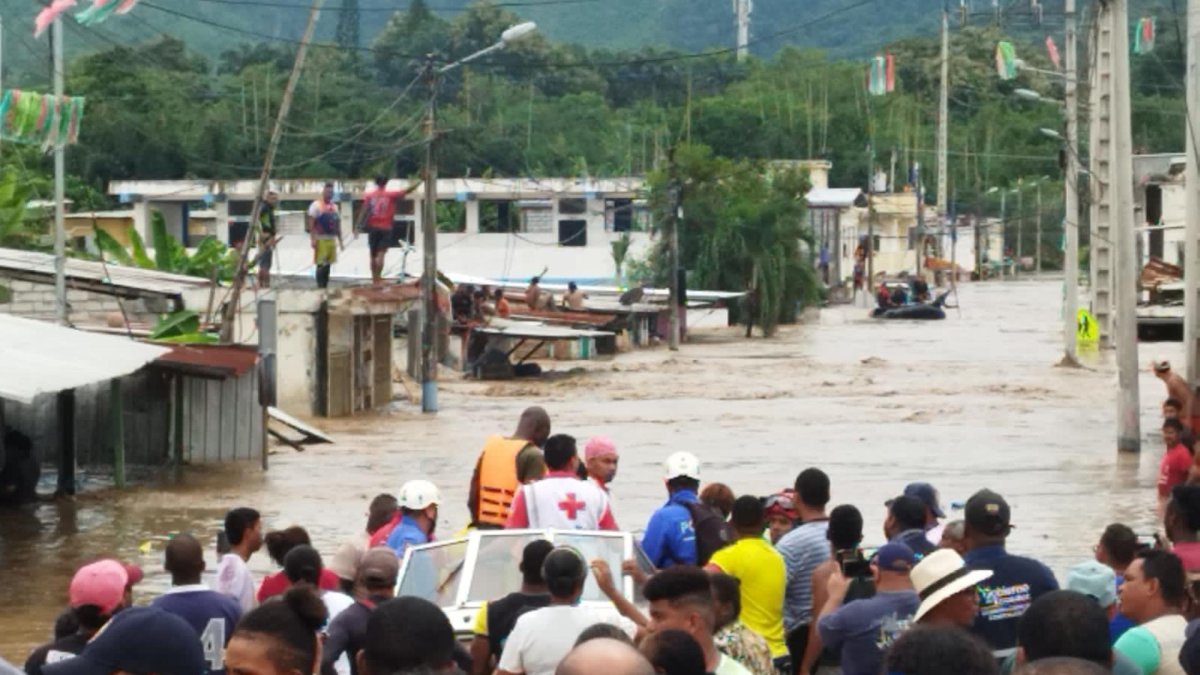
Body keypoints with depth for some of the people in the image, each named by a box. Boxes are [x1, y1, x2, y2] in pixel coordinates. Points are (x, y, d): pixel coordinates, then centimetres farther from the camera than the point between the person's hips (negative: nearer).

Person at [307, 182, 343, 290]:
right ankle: (320, 287, -8)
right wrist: (313, 239, -19)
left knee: (328, 265, 7)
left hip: (332, 240, 7)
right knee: (321, 265, -9)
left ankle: (325, 287, 12)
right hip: (321, 239, -7)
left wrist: (340, 241, 15)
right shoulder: (316, 205, -5)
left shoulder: (334, 207, 16)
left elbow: (338, 225, 19)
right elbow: (310, 223, -11)